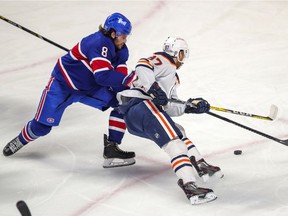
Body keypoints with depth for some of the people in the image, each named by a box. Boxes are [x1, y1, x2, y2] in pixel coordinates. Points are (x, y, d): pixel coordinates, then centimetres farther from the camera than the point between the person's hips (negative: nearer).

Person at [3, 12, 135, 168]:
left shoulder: (121, 50, -6)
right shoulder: (99, 43, -32)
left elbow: (120, 77, -12)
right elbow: (102, 76, -42)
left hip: (91, 88, 7)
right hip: (64, 85, -7)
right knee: (42, 126, 0)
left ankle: (111, 148, -13)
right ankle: (22, 140, 36)